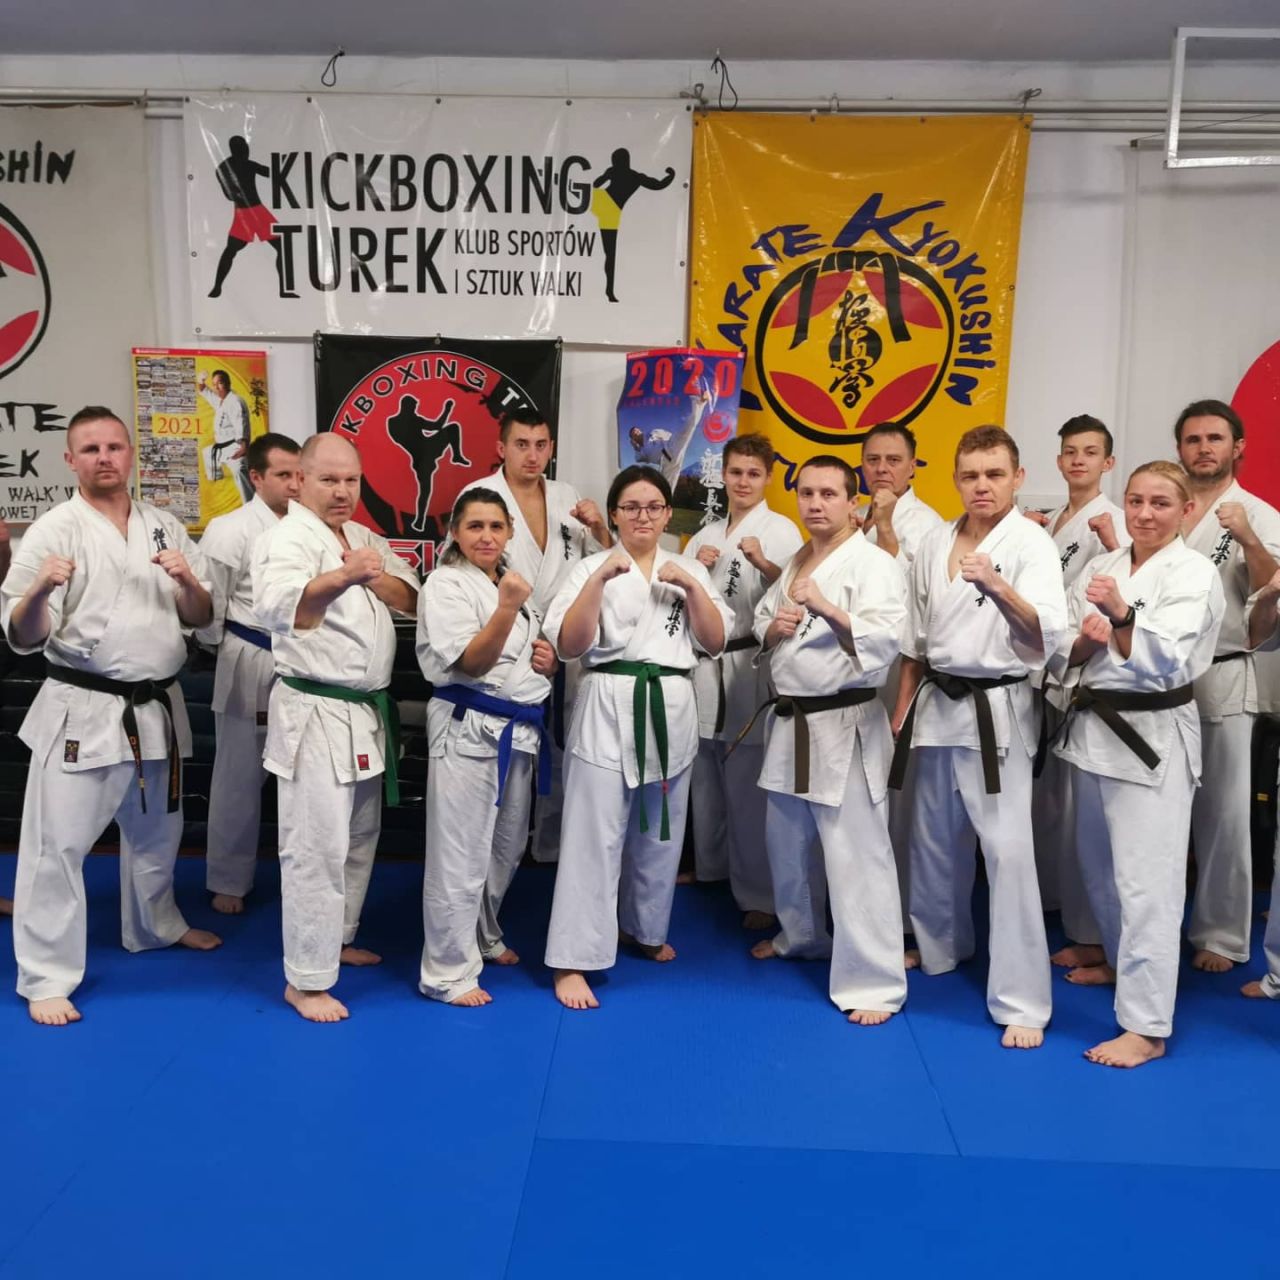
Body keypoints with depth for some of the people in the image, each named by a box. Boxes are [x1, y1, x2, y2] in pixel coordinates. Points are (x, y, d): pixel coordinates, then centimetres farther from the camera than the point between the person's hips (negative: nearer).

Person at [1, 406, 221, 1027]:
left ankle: (156, 925, 44)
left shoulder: (164, 527, 6)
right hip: (82, 711, -5)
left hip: (156, 708, 5)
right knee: (57, 843, -1)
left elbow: (201, 618, 8)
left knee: (155, 831, 22)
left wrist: (188, 583, -12)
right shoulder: (54, 531, -8)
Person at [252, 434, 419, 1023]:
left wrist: (371, 576, -13)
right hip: (314, 712, -8)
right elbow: (275, 605, -32)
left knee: (360, 837, 20)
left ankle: (337, 938, 39)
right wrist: (340, 577, -47)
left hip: (368, 709, 9)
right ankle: (306, 979, 8)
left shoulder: (365, 537, 13)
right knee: (318, 847, -4)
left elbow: (412, 598, 6)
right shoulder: (288, 537, -13)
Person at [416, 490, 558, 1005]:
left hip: (520, 727, 8)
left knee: (506, 846, 19)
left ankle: (482, 938, 39)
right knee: (461, 853, -3)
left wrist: (546, 656, 3)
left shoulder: (512, 579, 13)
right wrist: (507, 609, -32)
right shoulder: (445, 585, -11)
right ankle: (449, 971, 10)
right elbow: (471, 663, -20)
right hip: (469, 727, -8)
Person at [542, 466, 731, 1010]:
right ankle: (571, 961, 2)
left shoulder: (689, 569, 10)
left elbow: (715, 643, 4)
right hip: (608, 709, -4)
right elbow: (568, 645, -11)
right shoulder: (591, 567, -1)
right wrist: (600, 578, -20)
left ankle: (645, 929, 38)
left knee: (659, 834, 17)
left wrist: (692, 587, -9)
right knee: (594, 837, -5)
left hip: (672, 709, 4)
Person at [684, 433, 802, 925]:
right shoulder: (706, 535, 16)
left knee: (749, 787, -7)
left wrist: (762, 563, -24)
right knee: (705, 779, 15)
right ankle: (712, 867, 34)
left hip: (752, 668, -6)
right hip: (704, 665, 6)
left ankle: (759, 894, 3)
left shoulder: (780, 530, -1)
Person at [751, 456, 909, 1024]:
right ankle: (800, 934, 43)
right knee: (788, 843, 21)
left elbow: (884, 642, -21)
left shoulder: (874, 564, -11)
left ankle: (874, 983, 5)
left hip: (844, 724, -8)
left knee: (856, 856, -5)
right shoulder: (794, 563, 13)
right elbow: (760, 623, 21)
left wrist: (824, 607, -29)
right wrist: (773, 626, -2)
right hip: (790, 720, 8)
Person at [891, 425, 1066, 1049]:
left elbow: (1048, 635, -22)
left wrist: (998, 587, -38)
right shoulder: (934, 542, 7)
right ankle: (941, 945, 41)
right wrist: (903, 706, 12)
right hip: (937, 705, 6)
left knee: (1008, 849, -9)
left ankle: (1022, 1002, 2)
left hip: (998, 710, -5)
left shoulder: (1031, 542, -9)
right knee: (934, 839, 17)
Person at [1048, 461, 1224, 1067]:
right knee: (1099, 864, 19)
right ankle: (1120, 961, 43)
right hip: (1092, 726, 7)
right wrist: (1084, 641, -15)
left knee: (1145, 880, -7)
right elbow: (1061, 654, 6)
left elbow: (1165, 663, -20)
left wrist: (1123, 615, -34)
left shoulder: (1195, 575, -9)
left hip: (1153, 736, -7)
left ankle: (1146, 1028, 0)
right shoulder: (1100, 567, 8)